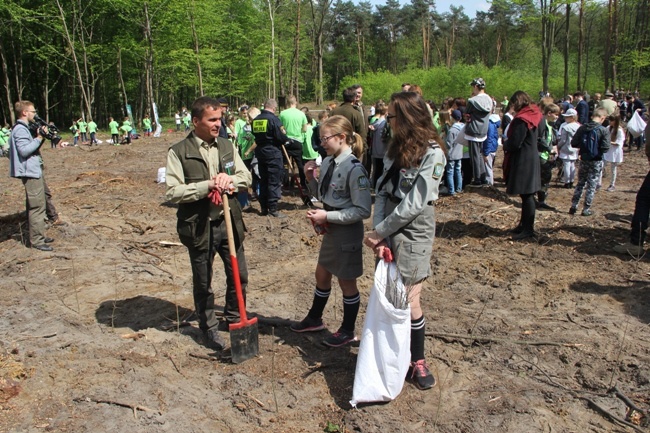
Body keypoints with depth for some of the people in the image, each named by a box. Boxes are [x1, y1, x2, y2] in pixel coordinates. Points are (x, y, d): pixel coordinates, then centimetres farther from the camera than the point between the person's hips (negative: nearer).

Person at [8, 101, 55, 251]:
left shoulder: (23, 128, 17)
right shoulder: (20, 129, -14)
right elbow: (24, 150, -24)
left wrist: (40, 137, 7)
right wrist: (39, 138, -19)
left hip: (34, 171, 11)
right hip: (30, 173, -11)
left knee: (38, 205, 16)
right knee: (37, 207, -8)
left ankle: (40, 235, 25)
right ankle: (36, 240, -5)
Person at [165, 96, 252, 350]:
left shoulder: (227, 146, 6)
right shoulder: (178, 152, -10)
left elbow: (246, 177, 5)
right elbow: (173, 192, -16)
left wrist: (230, 179, -16)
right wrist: (207, 185, -24)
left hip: (228, 222, 4)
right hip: (199, 226, -4)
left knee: (239, 275, 15)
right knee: (202, 282, 12)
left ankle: (234, 317, 40)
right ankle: (208, 328, 32)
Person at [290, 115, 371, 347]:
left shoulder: (354, 169, -23)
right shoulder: (328, 162, 0)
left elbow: (362, 211, -24)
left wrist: (327, 216, -23)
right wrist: (311, 178, -6)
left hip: (347, 233, -8)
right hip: (330, 231, 8)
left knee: (347, 282, 10)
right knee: (322, 275, 23)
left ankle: (347, 331, 31)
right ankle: (314, 319, 45)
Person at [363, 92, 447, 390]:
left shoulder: (432, 153, -14)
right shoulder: (396, 147, 9)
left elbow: (414, 204, -18)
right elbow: (382, 190, 2)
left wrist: (379, 231, -14)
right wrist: (378, 231, -10)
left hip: (413, 231, -6)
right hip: (388, 229, 6)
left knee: (408, 299, -1)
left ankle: (418, 361, 17)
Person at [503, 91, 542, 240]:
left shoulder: (522, 120, -19)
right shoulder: (533, 115, 10)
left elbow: (515, 143, -22)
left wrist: (505, 146, -1)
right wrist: (509, 145, 11)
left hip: (523, 161, -10)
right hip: (531, 158, 10)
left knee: (526, 195, -3)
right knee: (527, 194, 17)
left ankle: (528, 229, 4)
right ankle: (525, 224, 28)